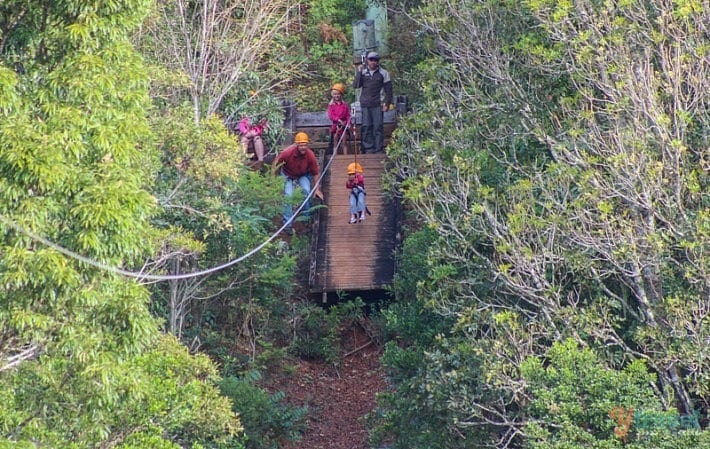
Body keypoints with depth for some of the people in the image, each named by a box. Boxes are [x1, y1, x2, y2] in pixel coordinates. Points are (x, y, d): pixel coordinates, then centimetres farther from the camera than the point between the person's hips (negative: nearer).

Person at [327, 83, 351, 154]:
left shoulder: (345, 105, 3)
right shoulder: (331, 105, 2)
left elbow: (348, 115, 1)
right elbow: (330, 116, -8)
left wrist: (347, 122, -15)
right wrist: (338, 120, -20)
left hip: (343, 125, 0)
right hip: (335, 125, 0)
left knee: (343, 143, 2)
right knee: (335, 144, 4)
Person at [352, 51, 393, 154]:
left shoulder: (383, 73, 3)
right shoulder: (362, 72, 8)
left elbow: (388, 90, 5)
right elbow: (356, 85, -1)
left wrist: (387, 103, -3)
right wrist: (359, 72, -8)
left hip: (378, 105, -2)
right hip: (365, 104, 2)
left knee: (378, 127, -3)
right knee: (366, 127, 1)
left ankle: (379, 149, 1)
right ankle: (368, 148, 7)